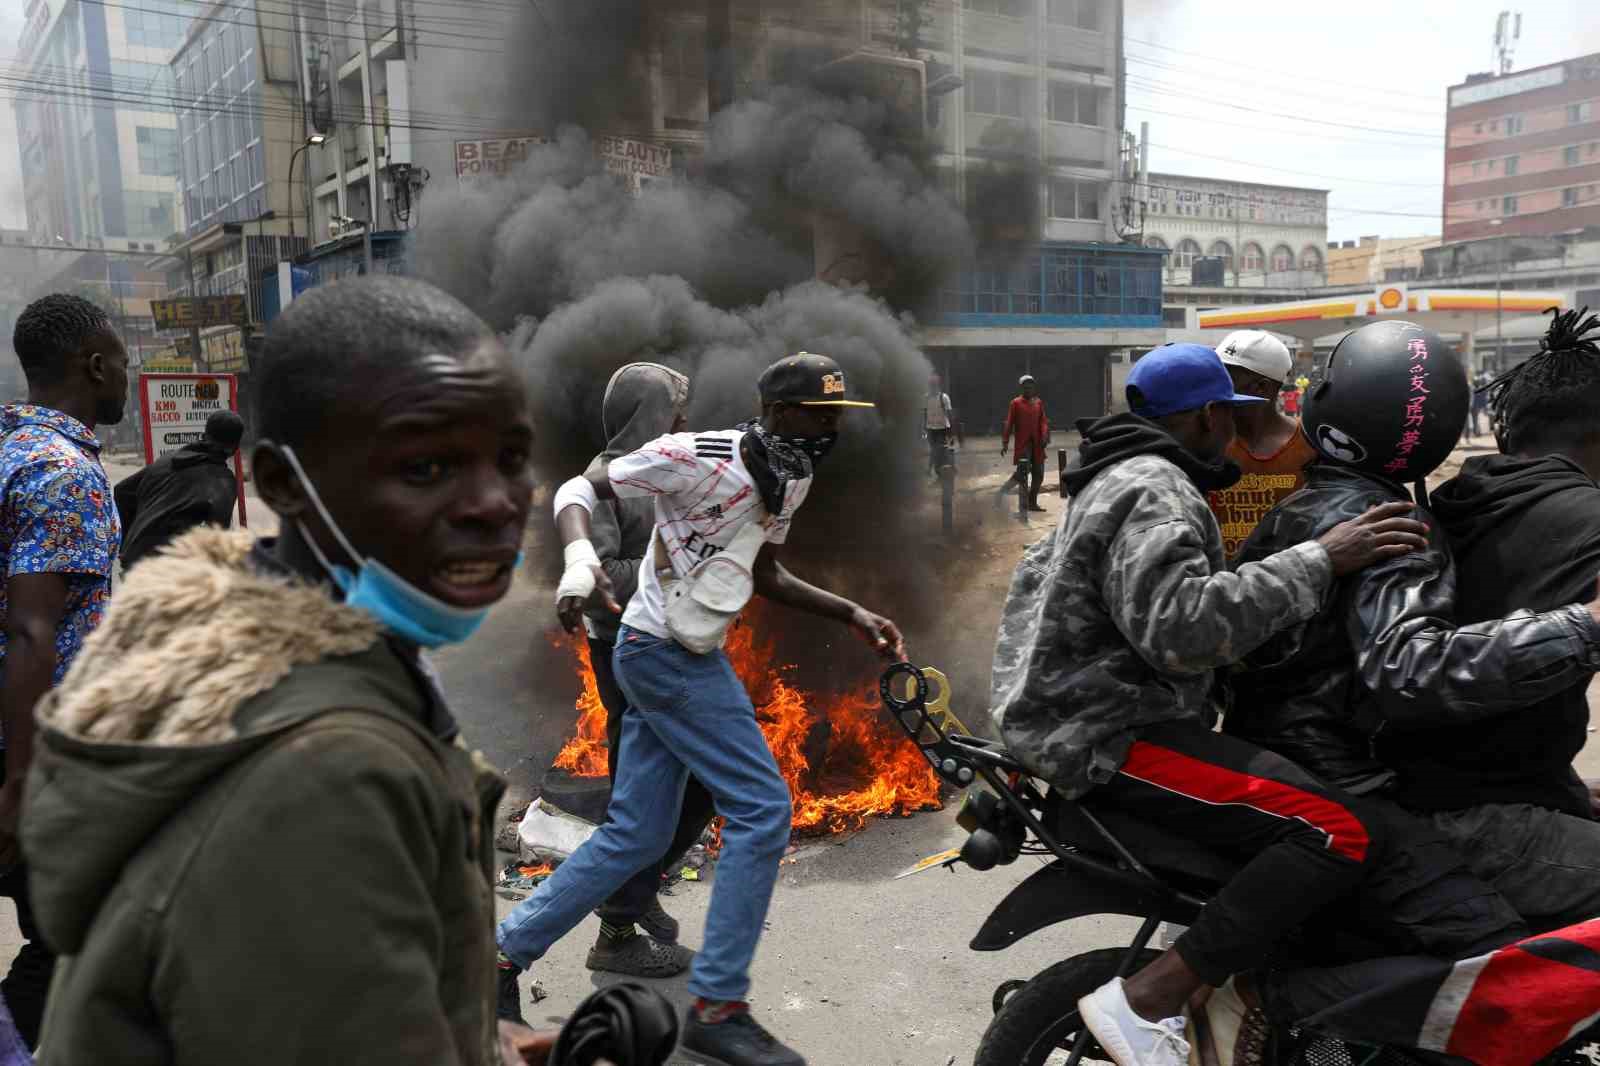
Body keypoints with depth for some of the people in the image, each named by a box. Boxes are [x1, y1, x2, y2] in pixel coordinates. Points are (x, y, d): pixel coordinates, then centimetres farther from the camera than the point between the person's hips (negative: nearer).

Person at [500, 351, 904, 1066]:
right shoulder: (696, 457, -17)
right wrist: (581, 556, -32)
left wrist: (852, 614, 11)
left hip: (687, 658, 9)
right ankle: (717, 1008, 2)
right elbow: (578, 489, -12)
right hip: (665, 653, -9)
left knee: (635, 836, 12)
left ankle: (498, 957, 23)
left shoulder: (790, 480, 9)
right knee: (762, 809, -9)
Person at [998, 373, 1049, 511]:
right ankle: (1002, 491, 6)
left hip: (1037, 444, 5)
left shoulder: (1039, 402, 11)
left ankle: (1032, 503, 15)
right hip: (1022, 444, -5)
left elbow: (1043, 421, 7)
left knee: (1038, 474, 5)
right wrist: (1004, 443, -7)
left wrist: (1045, 436, -10)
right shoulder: (1016, 403, -1)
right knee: (1022, 472, -14)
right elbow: (1009, 424, -2)